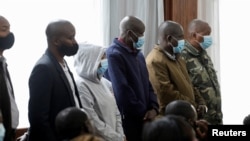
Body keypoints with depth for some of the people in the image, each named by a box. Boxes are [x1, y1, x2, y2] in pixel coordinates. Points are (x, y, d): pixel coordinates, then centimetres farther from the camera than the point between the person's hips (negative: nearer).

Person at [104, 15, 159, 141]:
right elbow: (122, 90, -19)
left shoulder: (138, 54, 14)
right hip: (127, 119, -8)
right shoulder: (114, 55, -14)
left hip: (144, 118, 8)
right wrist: (143, 113, -11)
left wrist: (153, 108, 0)